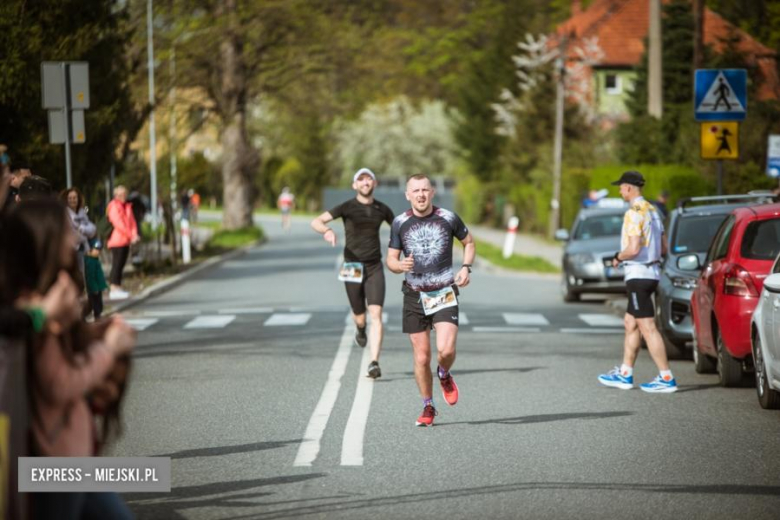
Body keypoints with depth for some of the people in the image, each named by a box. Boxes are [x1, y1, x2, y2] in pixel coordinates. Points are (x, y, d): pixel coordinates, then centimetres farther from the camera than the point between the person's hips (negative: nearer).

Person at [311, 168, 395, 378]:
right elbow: (316, 222, -14)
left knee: (376, 315, -15)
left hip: (375, 267, 1)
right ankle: (360, 330, 49)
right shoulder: (347, 207, -5)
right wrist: (327, 231, -37)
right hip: (353, 267, -1)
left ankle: (374, 363, -18)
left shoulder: (382, 210, 6)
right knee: (360, 316, 10)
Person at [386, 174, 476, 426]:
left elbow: (469, 242, 14)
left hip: (445, 294, -1)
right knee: (421, 357, 2)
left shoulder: (448, 218, -2)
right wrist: (401, 265, -19)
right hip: (415, 295, 1)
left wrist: (466, 267, -3)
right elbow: (390, 259, 4)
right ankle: (428, 407, 20)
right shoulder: (400, 223, 0)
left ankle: (444, 375, 18)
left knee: (446, 350, -18)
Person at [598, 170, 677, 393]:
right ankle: (624, 374, 21)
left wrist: (618, 257, -6)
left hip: (638, 275, -10)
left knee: (647, 327, -9)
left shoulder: (634, 213, -16)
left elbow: (633, 249, -25)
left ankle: (666, 378, -10)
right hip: (652, 272, 10)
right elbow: (663, 248, 17)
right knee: (630, 323, 17)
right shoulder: (652, 210, 14)